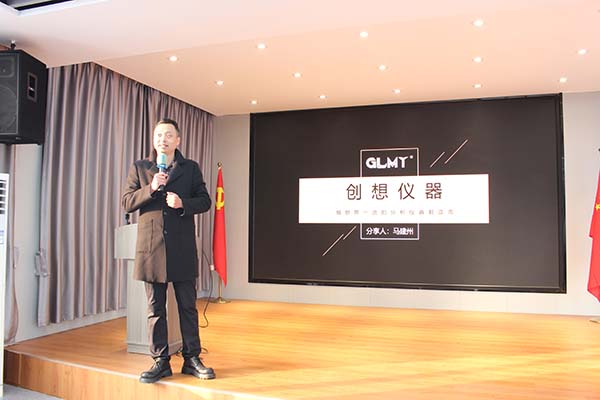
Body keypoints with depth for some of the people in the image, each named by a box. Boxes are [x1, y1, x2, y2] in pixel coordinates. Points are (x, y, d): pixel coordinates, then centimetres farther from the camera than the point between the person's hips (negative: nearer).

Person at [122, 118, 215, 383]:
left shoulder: (190, 168, 9)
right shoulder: (139, 167, 10)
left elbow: (205, 201, 6)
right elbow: (127, 203, 4)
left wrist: (183, 203, -13)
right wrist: (151, 188, -11)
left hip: (182, 247, 0)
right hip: (151, 246, 1)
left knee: (188, 306, 6)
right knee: (155, 308, 7)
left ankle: (191, 359, 17)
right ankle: (160, 362, 18)